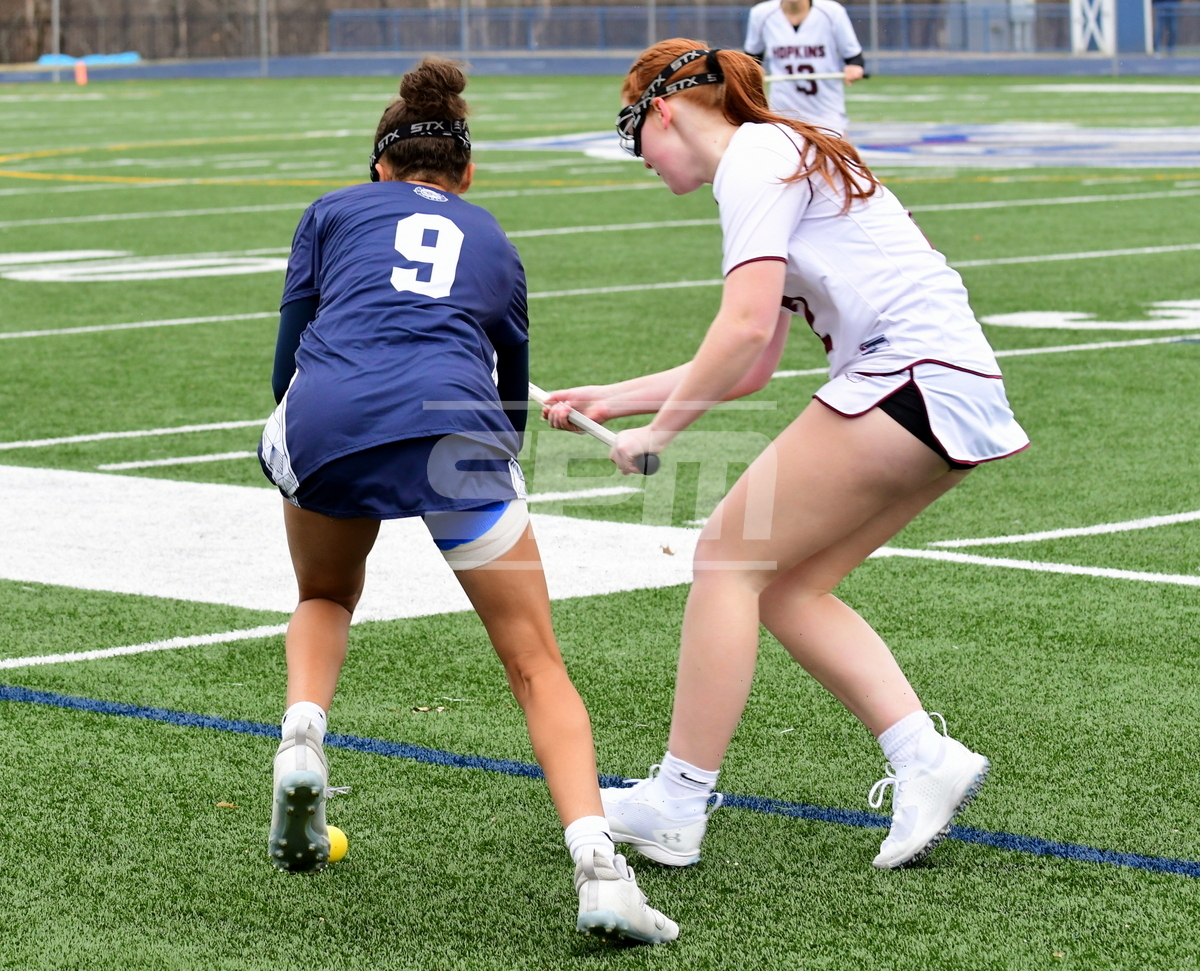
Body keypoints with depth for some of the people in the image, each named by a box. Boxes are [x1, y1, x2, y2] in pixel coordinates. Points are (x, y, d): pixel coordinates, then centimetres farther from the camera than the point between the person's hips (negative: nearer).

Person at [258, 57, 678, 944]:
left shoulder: (333, 212, 28)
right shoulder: (494, 242, 32)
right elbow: (512, 399, 38)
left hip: (323, 415, 1)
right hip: (450, 422, 0)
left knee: (325, 599, 32)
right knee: (537, 664, 3)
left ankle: (302, 740, 7)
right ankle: (596, 863, -17)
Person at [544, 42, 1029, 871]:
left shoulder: (754, 160, -5)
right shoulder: (788, 158, 25)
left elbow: (746, 329, -18)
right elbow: (752, 366, 26)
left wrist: (659, 430, -8)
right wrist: (614, 398, 26)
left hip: (911, 379, -10)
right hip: (958, 392, 10)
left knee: (729, 556, -3)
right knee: (788, 586, 10)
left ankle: (676, 803, -2)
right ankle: (926, 758, 2)